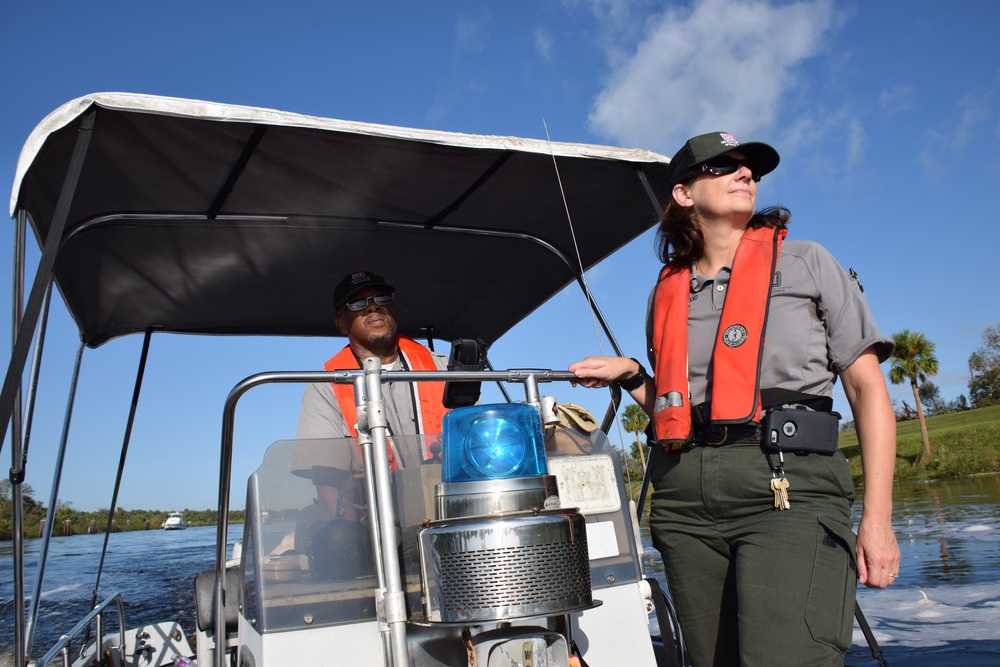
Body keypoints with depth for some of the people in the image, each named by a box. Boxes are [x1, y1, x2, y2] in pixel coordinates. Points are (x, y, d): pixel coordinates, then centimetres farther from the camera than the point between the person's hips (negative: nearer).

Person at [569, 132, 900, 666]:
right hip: (685, 498, 4)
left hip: (789, 487, -3)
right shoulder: (667, 291, 17)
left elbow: (868, 387, 3)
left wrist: (877, 517, -6)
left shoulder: (807, 264, 10)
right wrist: (630, 376, 5)